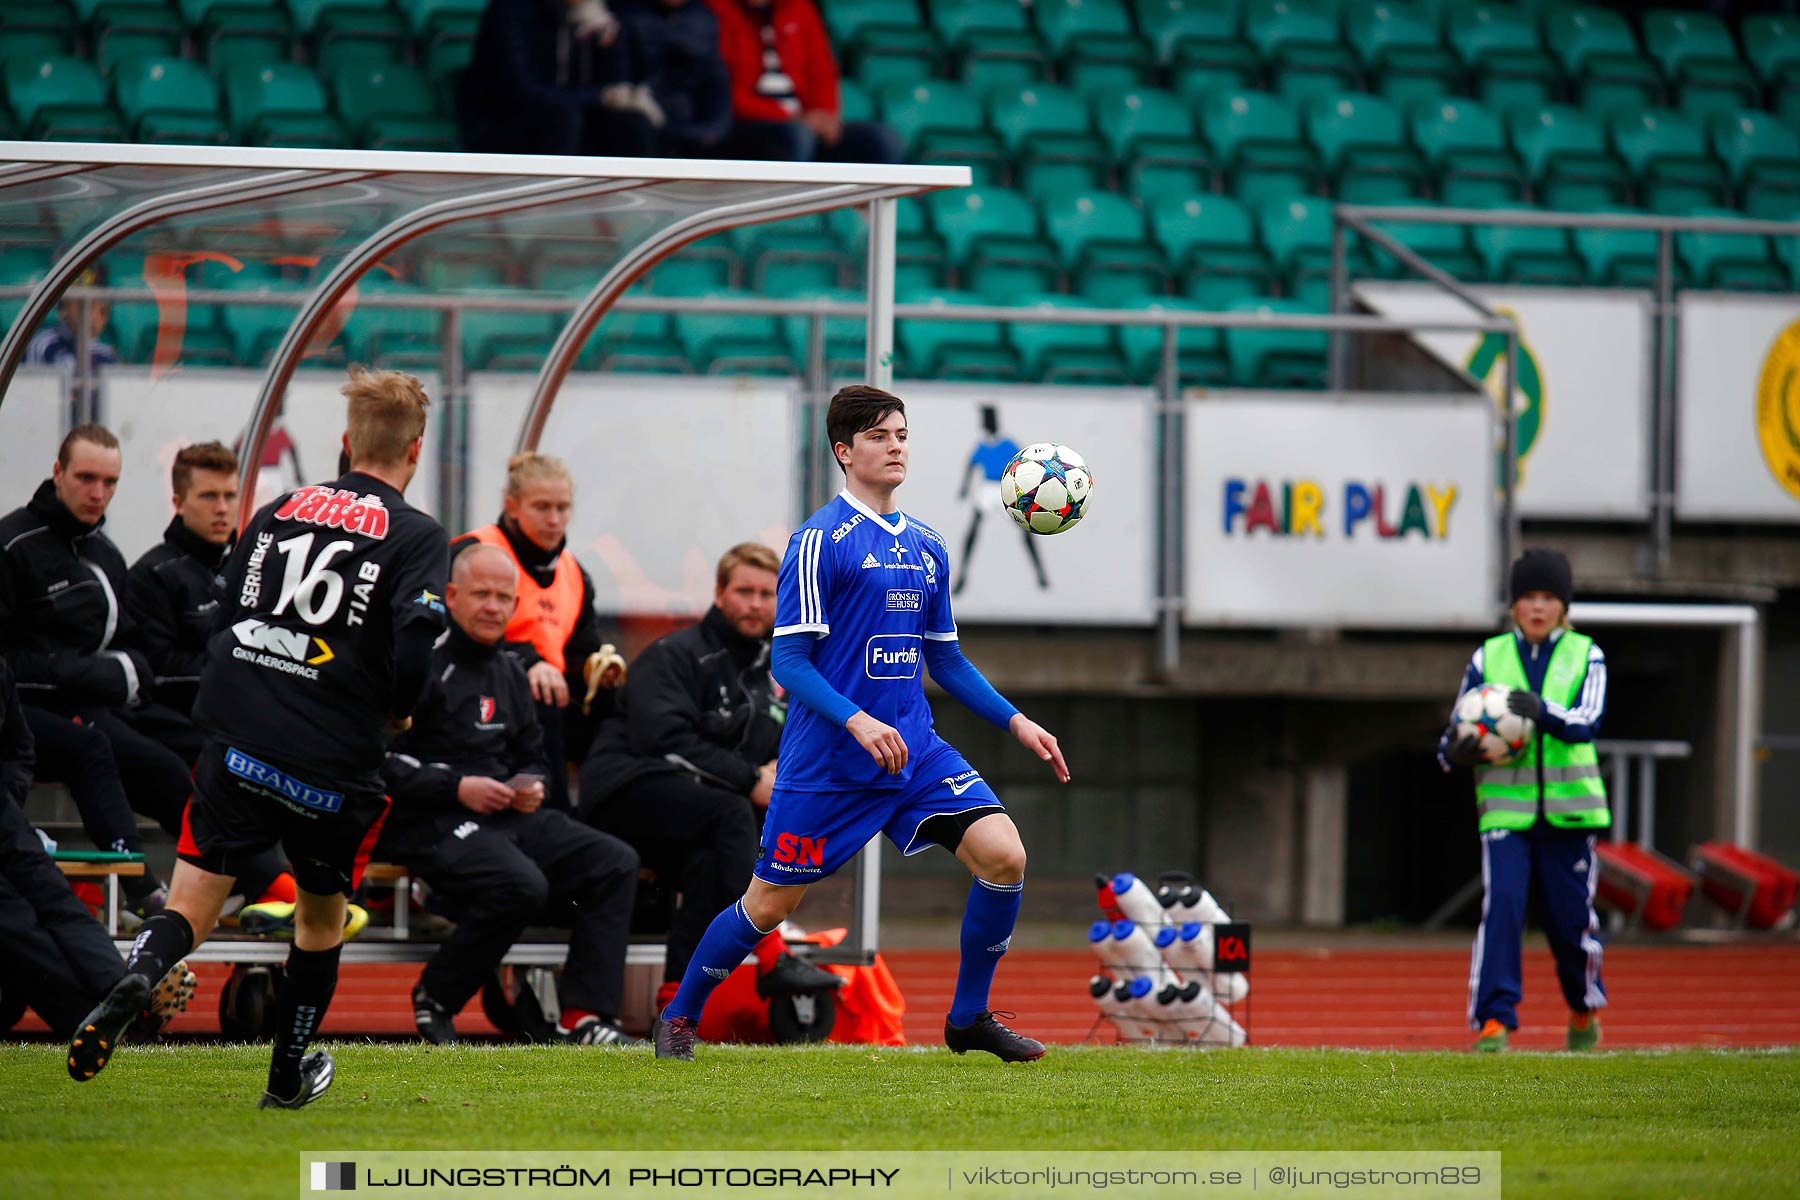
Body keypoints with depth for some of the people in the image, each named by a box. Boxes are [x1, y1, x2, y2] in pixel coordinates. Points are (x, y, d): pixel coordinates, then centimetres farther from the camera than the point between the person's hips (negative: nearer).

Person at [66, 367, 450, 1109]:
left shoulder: (277, 511, 12)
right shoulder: (417, 537, -3)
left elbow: (221, 622, 13)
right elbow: (417, 647, -15)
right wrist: (395, 712, 5)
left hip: (238, 743, 2)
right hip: (335, 768, -2)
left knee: (190, 905, 1)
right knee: (322, 912, 20)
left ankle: (138, 977, -31)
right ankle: (288, 1079, 30)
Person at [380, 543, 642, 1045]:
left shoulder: (509, 674, 20)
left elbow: (530, 754, 29)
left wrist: (530, 786, 4)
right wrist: (455, 787, -19)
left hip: (507, 815, 8)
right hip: (428, 822, -8)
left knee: (615, 862, -9)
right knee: (521, 884, -33)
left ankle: (584, 1015, -13)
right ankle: (433, 999, -11)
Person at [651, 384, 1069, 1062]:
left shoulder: (927, 548, 11)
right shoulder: (820, 541, -10)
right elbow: (789, 660, -13)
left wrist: (1015, 722, 10)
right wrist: (858, 722, -26)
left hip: (915, 751, 5)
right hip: (826, 763, -5)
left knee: (1003, 855, -13)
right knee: (769, 904, 1)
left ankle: (968, 1019, 3)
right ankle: (680, 1018, 26)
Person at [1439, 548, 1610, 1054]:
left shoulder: (1585, 656, 3)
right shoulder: (1488, 658, 6)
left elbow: (1588, 722, -14)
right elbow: (1454, 738, 9)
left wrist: (1543, 712, -32)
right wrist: (1456, 750, -15)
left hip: (1567, 810, 0)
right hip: (1505, 808, 0)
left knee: (1571, 918, 6)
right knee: (1501, 906, -17)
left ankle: (1585, 1011, 32)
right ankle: (1493, 1022, -19)